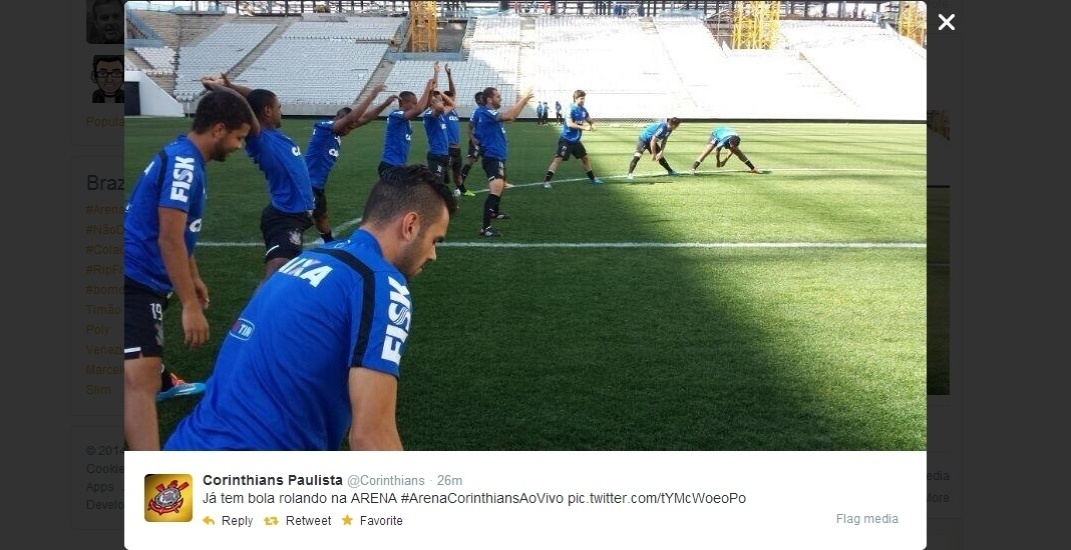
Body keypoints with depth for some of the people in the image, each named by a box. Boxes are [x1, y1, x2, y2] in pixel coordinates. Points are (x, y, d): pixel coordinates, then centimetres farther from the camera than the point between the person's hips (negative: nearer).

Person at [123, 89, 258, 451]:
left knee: (148, 335, 38)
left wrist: (193, 278, 34)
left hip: (141, 274, 11)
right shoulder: (183, 163, -19)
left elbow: (179, 233, 25)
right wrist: (190, 306, -25)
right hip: (135, 279, -11)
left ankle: (163, 383, 65)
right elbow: (169, 239, -25)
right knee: (139, 377, -24)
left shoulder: (182, 157, 12)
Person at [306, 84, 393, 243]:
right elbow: (351, 117, -29)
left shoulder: (337, 134, 6)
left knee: (321, 216, 28)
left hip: (318, 184, 10)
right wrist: (372, 95, -25)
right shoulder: (324, 128, -18)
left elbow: (363, 119, 11)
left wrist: (385, 104, 5)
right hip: (308, 184, -10)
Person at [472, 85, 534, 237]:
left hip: (498, 156, 12)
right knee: (496, 190, -25)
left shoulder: (491, 113, 12)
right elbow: (508, 116, -33)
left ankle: (495, 212, 56)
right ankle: (485, 227, -30)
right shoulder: (485, 113, -20)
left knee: (501, 186, 32)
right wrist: (523, 100, -28)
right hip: (492, 157, -12)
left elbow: (510, 117, 26)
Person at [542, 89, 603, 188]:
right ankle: (546, 181, -16)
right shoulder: (571, 109, -17)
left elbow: (590, 120, 18)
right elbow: (569, 124, -28)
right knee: (559, 158, -14)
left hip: (576, 140, 8)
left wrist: (592, 125, -7)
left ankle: (592, 178, 33)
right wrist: (584, 127, -32)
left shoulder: (583, 110, 6)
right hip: (566, 140, -8)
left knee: (585, 157, 17)